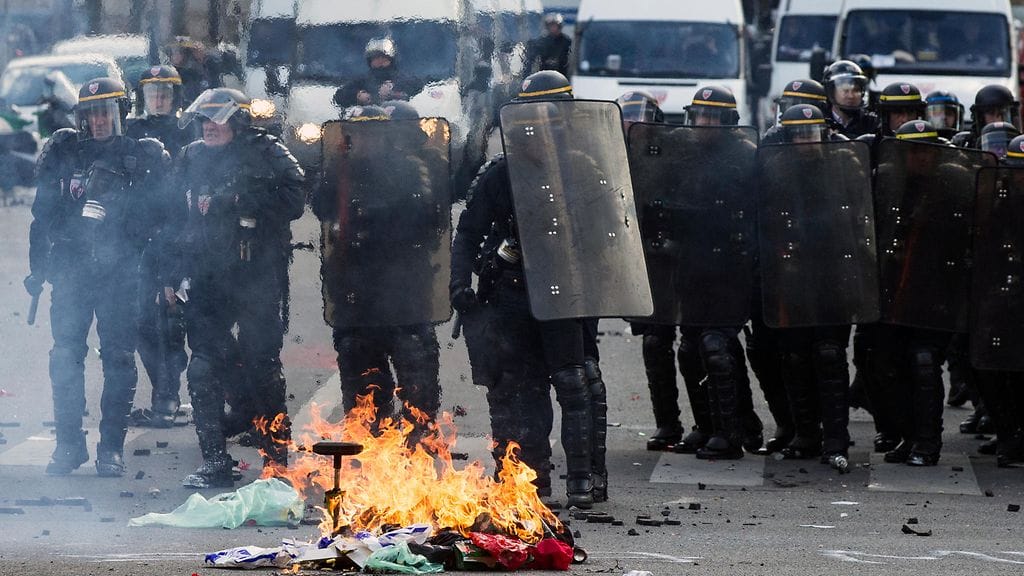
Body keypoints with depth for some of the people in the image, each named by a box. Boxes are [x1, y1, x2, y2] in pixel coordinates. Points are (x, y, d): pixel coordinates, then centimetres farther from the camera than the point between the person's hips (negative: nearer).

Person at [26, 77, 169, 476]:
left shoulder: (144, 155, 2)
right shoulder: (63, 150, 8)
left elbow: (152, 212, 3)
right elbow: (43, 211, 12)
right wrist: (39, 266, 9)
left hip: (119, 268, -2)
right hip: (70, 267, 2)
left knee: (118, 357, 0)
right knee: (65, 356, 0)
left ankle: (112, 446, 6)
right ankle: (68, 443, 8)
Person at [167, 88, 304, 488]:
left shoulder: (268, 154, 0)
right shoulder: (191, 160, 15)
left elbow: (291, 203, -11)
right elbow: (175, 220, 20)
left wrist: (241, 199, -16)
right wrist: (171, 275, 16)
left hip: (256, 279, -4)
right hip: (206, 282, 4)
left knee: (263, 368, 0)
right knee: (203, 371, -1)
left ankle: (276, 461, 9)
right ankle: (214, 462, 5)